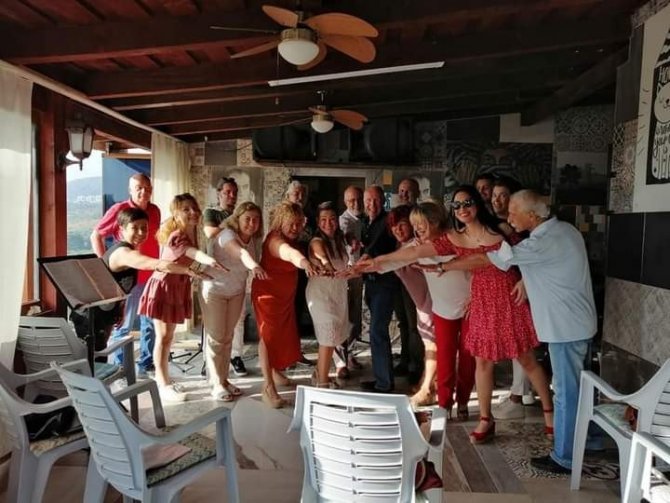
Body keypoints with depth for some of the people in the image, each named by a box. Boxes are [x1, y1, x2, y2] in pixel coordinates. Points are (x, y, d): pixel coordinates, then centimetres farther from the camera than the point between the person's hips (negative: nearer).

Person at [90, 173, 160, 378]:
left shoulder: (154, 211, 7)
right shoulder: (118, 210, -9)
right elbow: (96, 236, -6)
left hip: (152, 275, 6)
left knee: (151, 323, 13)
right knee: (122, 325, 4)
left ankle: (146, 364, 26)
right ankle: (118, 366, 16)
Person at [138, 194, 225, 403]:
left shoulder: (192, 232, 0)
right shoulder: (176, 237, -26)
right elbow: (193, 252, -49)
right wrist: (209, 260, -66)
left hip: (179, 288, 8)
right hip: (163, 287, -8)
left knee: (169, 336, 16)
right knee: (163, 336, -1)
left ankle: (161, 379, 29)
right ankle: (164, 385, 7)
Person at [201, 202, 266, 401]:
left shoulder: (253, 239, -2)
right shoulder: (227, 234, -27)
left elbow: (251, 256, -7)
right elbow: (240, 253, -48)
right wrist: (254, 266, -64)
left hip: (236, 292, 6)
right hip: (215, 290, -6)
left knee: (228, 337, 12)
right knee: (216, 338, -2)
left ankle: (224, 379, 23)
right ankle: (217, 384, 8)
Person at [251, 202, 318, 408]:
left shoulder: (290, 238, 4)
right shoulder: (275, 239, -31)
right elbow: (288, 252, -52)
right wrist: (304, 262, -70)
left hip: (285, 294, 9)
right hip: (268, 293, -9)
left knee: (284, 333, 18)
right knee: (269, 335, -6)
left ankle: (276, 371, 37)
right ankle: (268, 387, -2)